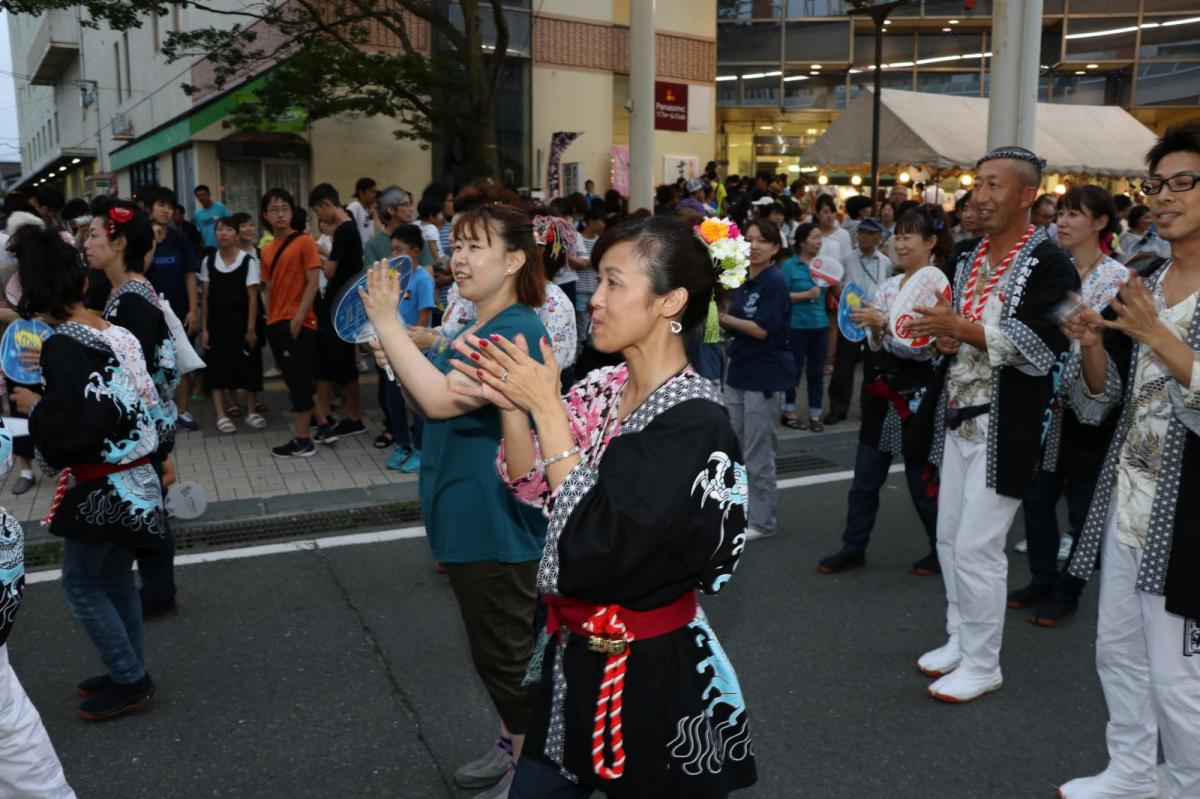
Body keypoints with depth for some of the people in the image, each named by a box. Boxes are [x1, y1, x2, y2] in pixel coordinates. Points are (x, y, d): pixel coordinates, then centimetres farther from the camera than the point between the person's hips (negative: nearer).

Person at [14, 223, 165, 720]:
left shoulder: (61, 346, -18)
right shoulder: (119, 334, 3)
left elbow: (65, 432, -22)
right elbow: (144, 400, 9)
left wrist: (32, 406, -5)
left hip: (101, 487, -7)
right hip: (135, 477, 7)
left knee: (79, 582, 9)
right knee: (116, 579, 18)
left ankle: (130, 679, 14)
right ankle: (129, 675, 29)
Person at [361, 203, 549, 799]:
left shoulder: (517, 331, -22)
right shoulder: (477, 329, 11)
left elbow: (443, 400, -31)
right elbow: (442, 400, 17)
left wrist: (386, 323, -25)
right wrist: (401, 363, 3)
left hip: (498, 523, -10)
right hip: (469, 518, 10)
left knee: (507, 648, 6)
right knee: (492, 646, 22)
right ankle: (513, 745, 40)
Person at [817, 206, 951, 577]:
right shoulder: (889, 285, 9)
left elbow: (927, 346, -19)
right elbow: (877, 345, 12)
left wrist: (883, 323, -25)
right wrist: (873, 330, -9)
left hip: (917, 393, -7)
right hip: (882, 392, 7)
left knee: (922, 478, 7)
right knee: (865, 477, 11)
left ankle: (943, 552, 26)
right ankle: (853, 548, 21)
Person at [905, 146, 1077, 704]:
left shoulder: (1048, 263, -13)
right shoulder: (968, 255, 11)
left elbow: (1041, 349, -22)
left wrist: (962, 328, -28)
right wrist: (945, 337, -1)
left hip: (1007, 425, -8)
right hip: (959, 417, 8)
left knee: (977, 547, -4)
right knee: (949, 539, 15)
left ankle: (982, 664, 12)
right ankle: (960, 638, 32)